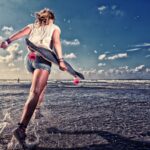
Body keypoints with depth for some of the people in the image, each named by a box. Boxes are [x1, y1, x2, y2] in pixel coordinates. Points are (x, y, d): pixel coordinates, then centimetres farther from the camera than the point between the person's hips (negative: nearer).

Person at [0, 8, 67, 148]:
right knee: (35, 93, -18)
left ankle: (36, 108, 34)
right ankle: (21, 128, -32)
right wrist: (60, 60, -16)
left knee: (42, 84, 31)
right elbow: (56, 43, -4)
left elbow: (20, 33, 4)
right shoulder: (54, 27, 16)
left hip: (29, 58, 6)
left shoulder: (32, 26, 25)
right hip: (42, 59, -5)